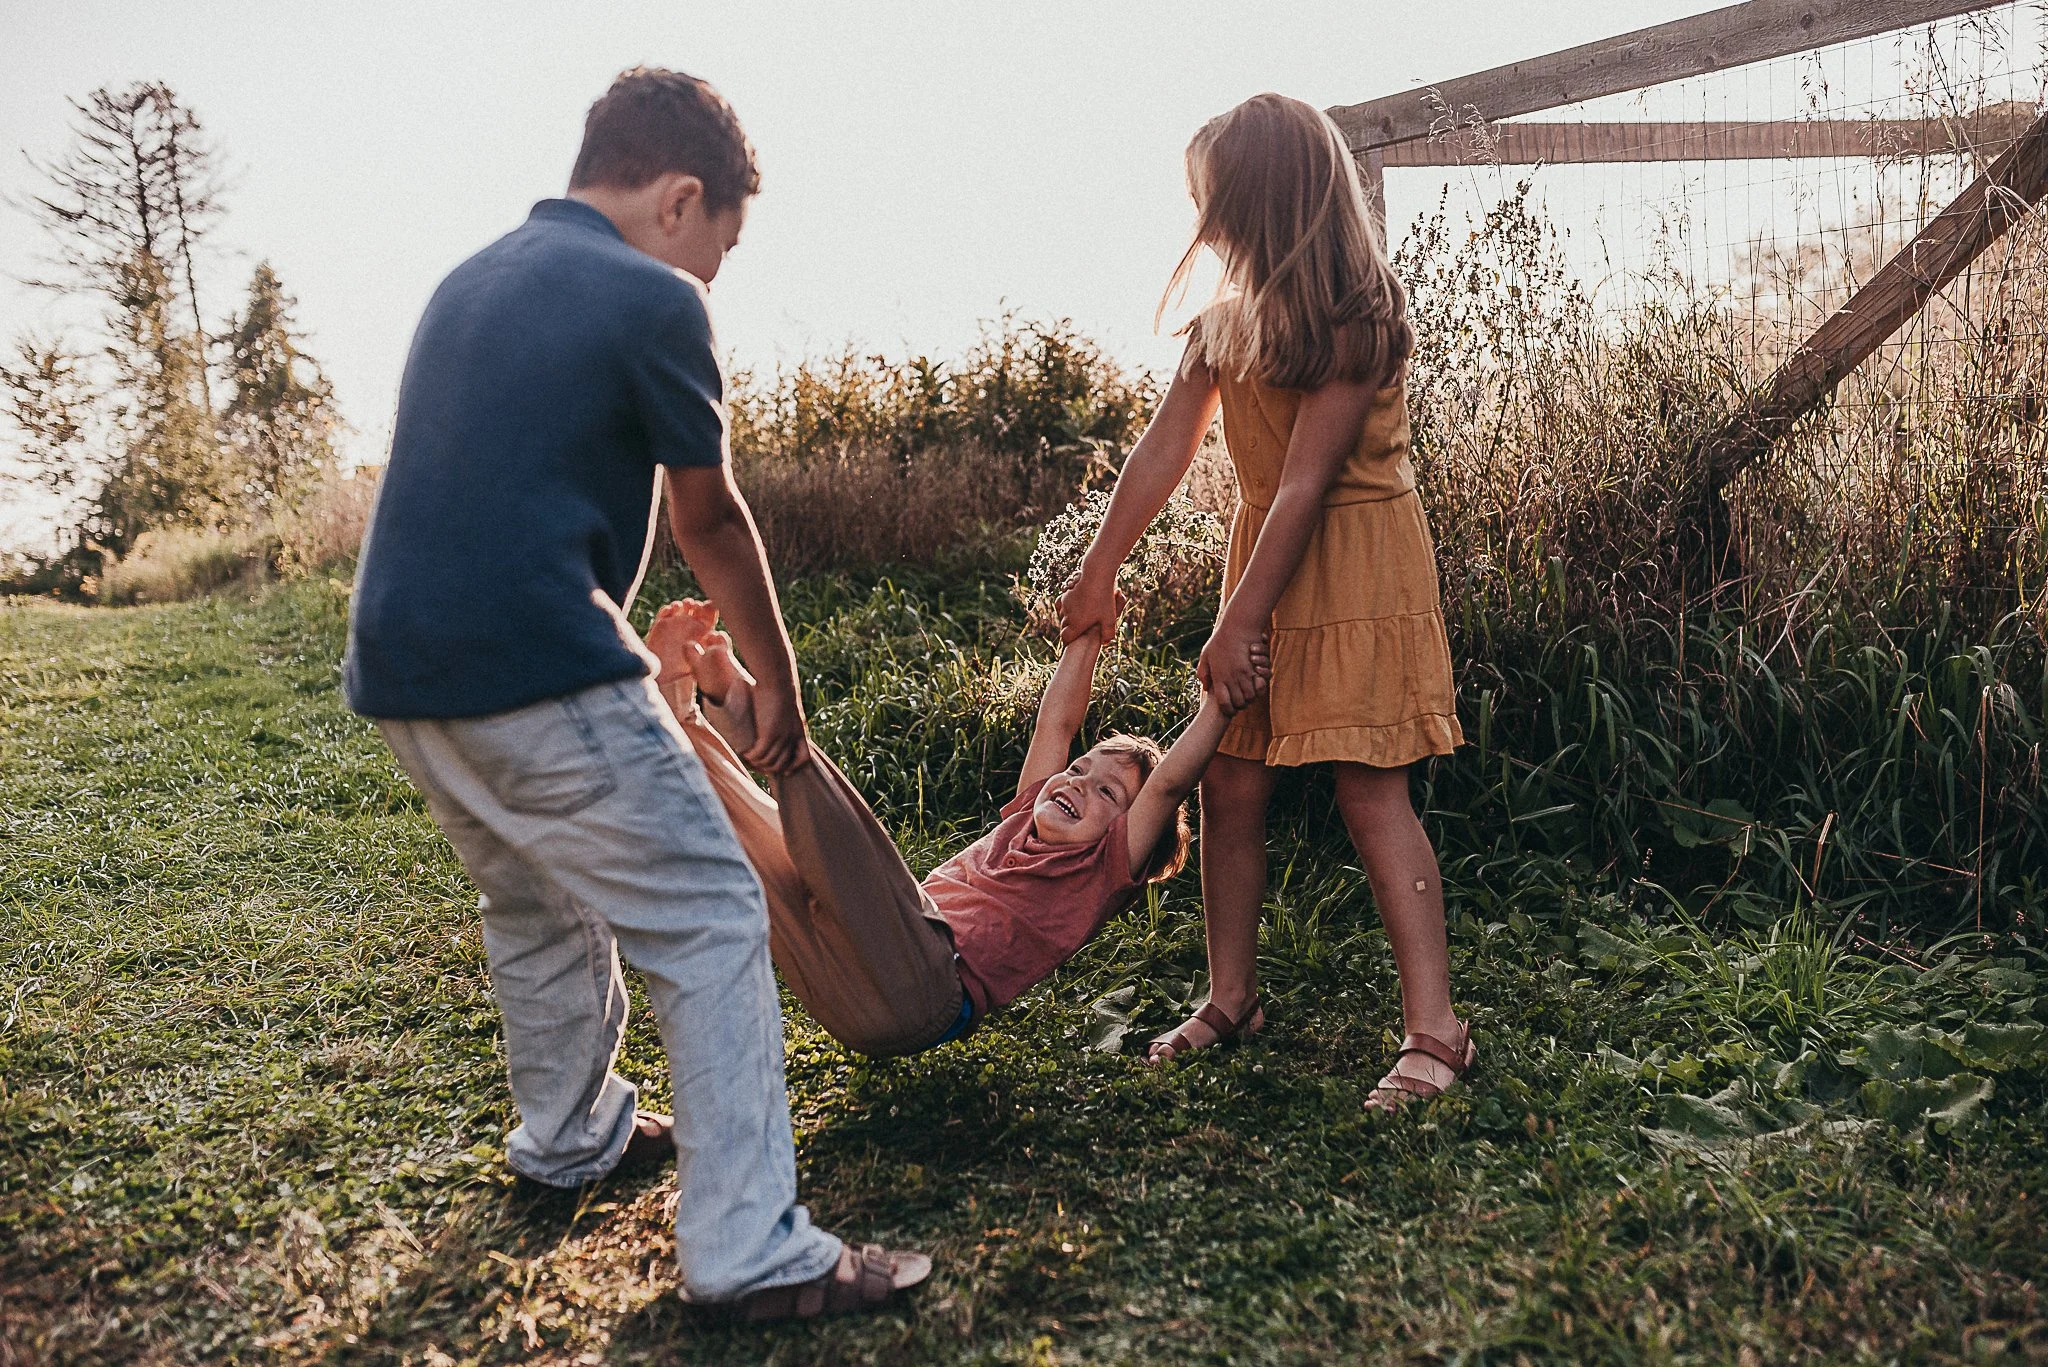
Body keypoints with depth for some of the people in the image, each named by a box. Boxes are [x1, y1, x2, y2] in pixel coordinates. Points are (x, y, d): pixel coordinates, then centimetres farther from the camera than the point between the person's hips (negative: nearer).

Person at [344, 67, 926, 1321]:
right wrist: (779, 684, 17)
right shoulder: (651, 300, -6)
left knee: (537, 903, 27)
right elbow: (711, 520, 3)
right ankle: (751, 1251, 0)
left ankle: (572, 1135, 45)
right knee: (712, 924, -1)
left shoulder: (471, 281, 18)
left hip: (403, 673, 9)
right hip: (542, 675, -9)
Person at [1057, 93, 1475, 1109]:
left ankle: (1434, 1030, -3)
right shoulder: (1228, 311, 7)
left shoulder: (1354, 319, -17)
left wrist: (1238, 623, -20)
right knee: (1229, 787, 6)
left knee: (1368, 792, -10)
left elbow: (1305, 483, -20)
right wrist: (1098, 571, 7)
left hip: (1356, 564, -7)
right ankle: (1230, 1000, 20)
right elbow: (1165, 445, 7)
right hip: (1267, 550, 7)